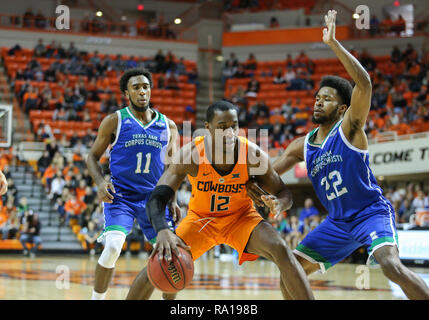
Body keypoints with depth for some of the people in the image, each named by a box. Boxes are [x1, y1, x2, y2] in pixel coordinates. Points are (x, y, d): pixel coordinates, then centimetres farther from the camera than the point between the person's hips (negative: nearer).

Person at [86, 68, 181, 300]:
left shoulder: (168, 126, 7)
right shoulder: (115, 121, -1)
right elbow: (93, 157, 4)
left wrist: (172, 200, 4)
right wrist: (100, 182, -14)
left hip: (154, 196, 3)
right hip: (120, 195, -3)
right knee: (113, 247, -23)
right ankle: (96, 300, -6)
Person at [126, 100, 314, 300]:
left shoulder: (253, 154, -25)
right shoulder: (190, 155, -27)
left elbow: (284, 193, -12)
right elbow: (157, 199, -30)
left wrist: (278, 204, -39)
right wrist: (163, 232, -51)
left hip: (242, 217, 0)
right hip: (201, 218, 0)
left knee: (281, 251, -24)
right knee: (162, 260, -14)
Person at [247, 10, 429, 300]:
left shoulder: (350, 129, -10)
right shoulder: (303, 146, 7)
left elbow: (364, 83, -27)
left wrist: (333, 43, -28)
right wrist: (252, 185, -11)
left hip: (372, 213, -7)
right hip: (337, 222, 7)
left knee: (392, 266, -31)